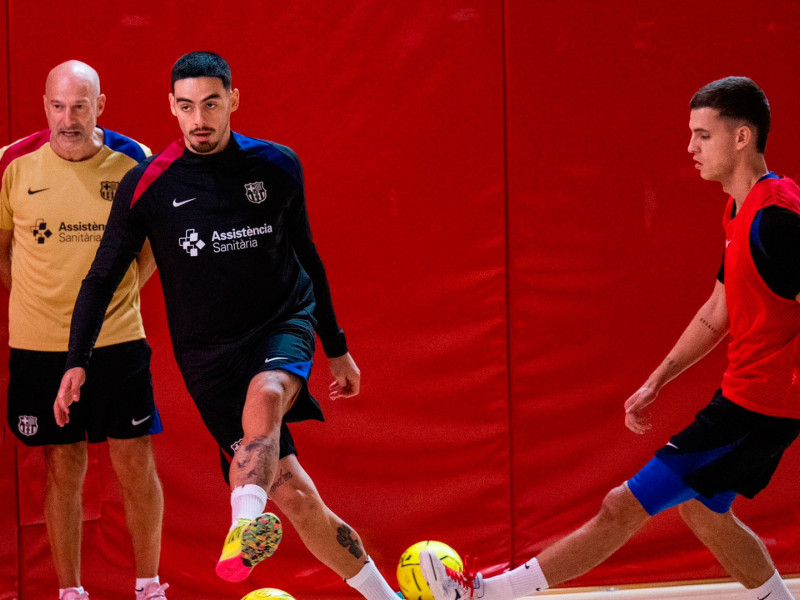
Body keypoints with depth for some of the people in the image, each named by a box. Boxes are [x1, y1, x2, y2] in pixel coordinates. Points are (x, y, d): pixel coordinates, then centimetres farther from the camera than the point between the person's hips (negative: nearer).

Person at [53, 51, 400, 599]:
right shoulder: (147, 185, -4)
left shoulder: (277, 166, 2)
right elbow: (102, 278, 7)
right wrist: (77, 362, -1)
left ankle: (247, 524, -55)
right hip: (207, 353, 0)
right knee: (293, 496, -7)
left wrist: (337, 348, 21)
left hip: (285, 324, 0)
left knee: (266, 393, -37)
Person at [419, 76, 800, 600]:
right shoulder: (744, 210, 13)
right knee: (700, 509, 25)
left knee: (624, 508, -6)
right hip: (744, 395, 10)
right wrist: (656, 383, 20)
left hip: (754, 408, -10)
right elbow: (718, 313, 21)